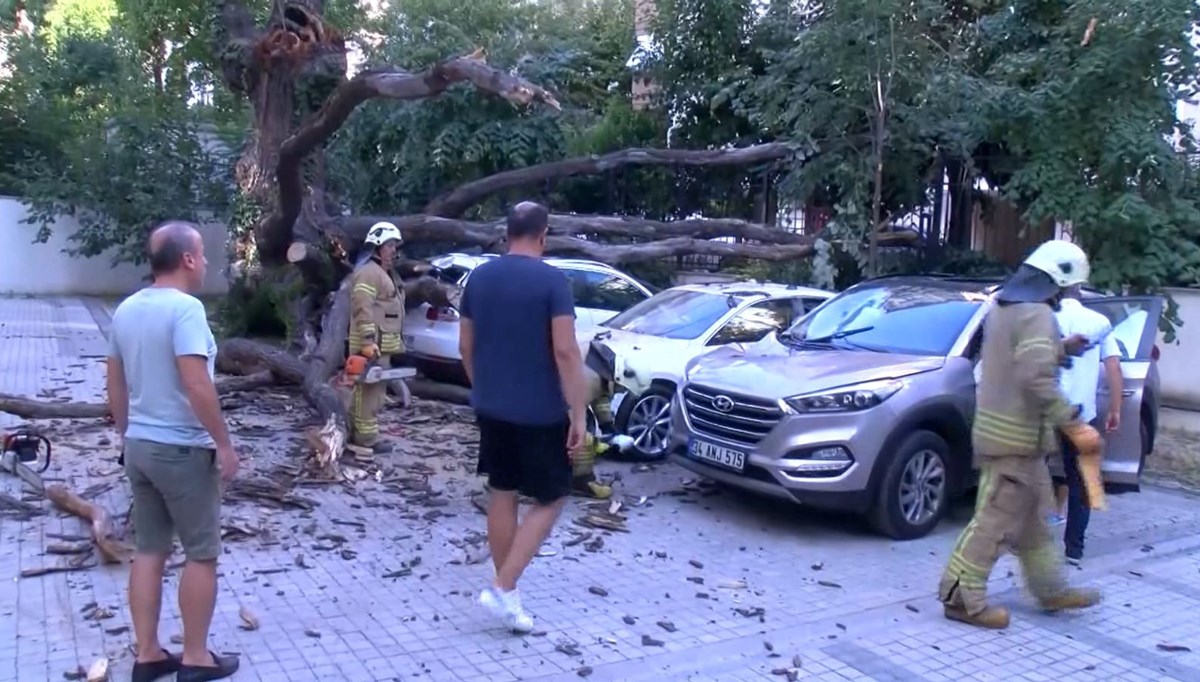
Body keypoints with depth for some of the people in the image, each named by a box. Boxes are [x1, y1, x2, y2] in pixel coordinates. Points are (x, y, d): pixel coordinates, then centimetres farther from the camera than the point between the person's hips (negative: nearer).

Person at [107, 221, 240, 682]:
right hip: (182, 450, -8)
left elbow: (115, 386, 14)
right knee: (201, 554, 4)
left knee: (149, 550, 14)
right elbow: (197, 385, -26)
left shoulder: (126, 309, 8)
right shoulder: (185, 308, -19)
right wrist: (224, 443, -18)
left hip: (139, 446, 8)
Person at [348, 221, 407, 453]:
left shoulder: (384, 274, 22)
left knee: (366, 389, 14)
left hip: (381, 343, 11)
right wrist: (368, 342, -29)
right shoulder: (369, 272, -12)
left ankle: (355, 431, 21)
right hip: (373, 344, -11)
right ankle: (366, 436, -6)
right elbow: (363, 309, -22)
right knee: (371, 390, -9)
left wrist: (396, 341, 25)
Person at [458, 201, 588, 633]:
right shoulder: (552, 280, -13)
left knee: (502, 495, 15)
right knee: (550, 500, 7)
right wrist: (579, 414, -15)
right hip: (540, 412, -6)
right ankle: (503, 589, -1)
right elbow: (565, 351, -19)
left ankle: (506, 591, 23)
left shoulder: (479, 278, 5)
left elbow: (466, 346, 11)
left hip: (492, 408, 6)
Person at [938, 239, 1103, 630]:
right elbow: (1036, 378, -28)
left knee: (1032, 516, 19)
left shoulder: (1004, 307, 13)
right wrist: (1073, 425, -25)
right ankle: (963, 598, 3)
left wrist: (1061, 350, 20)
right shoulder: (1037, 314, -17)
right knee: (996, 519, -4)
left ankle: (1051, 589, 32)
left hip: (998, 427, 10)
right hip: (1018, 436, -10)